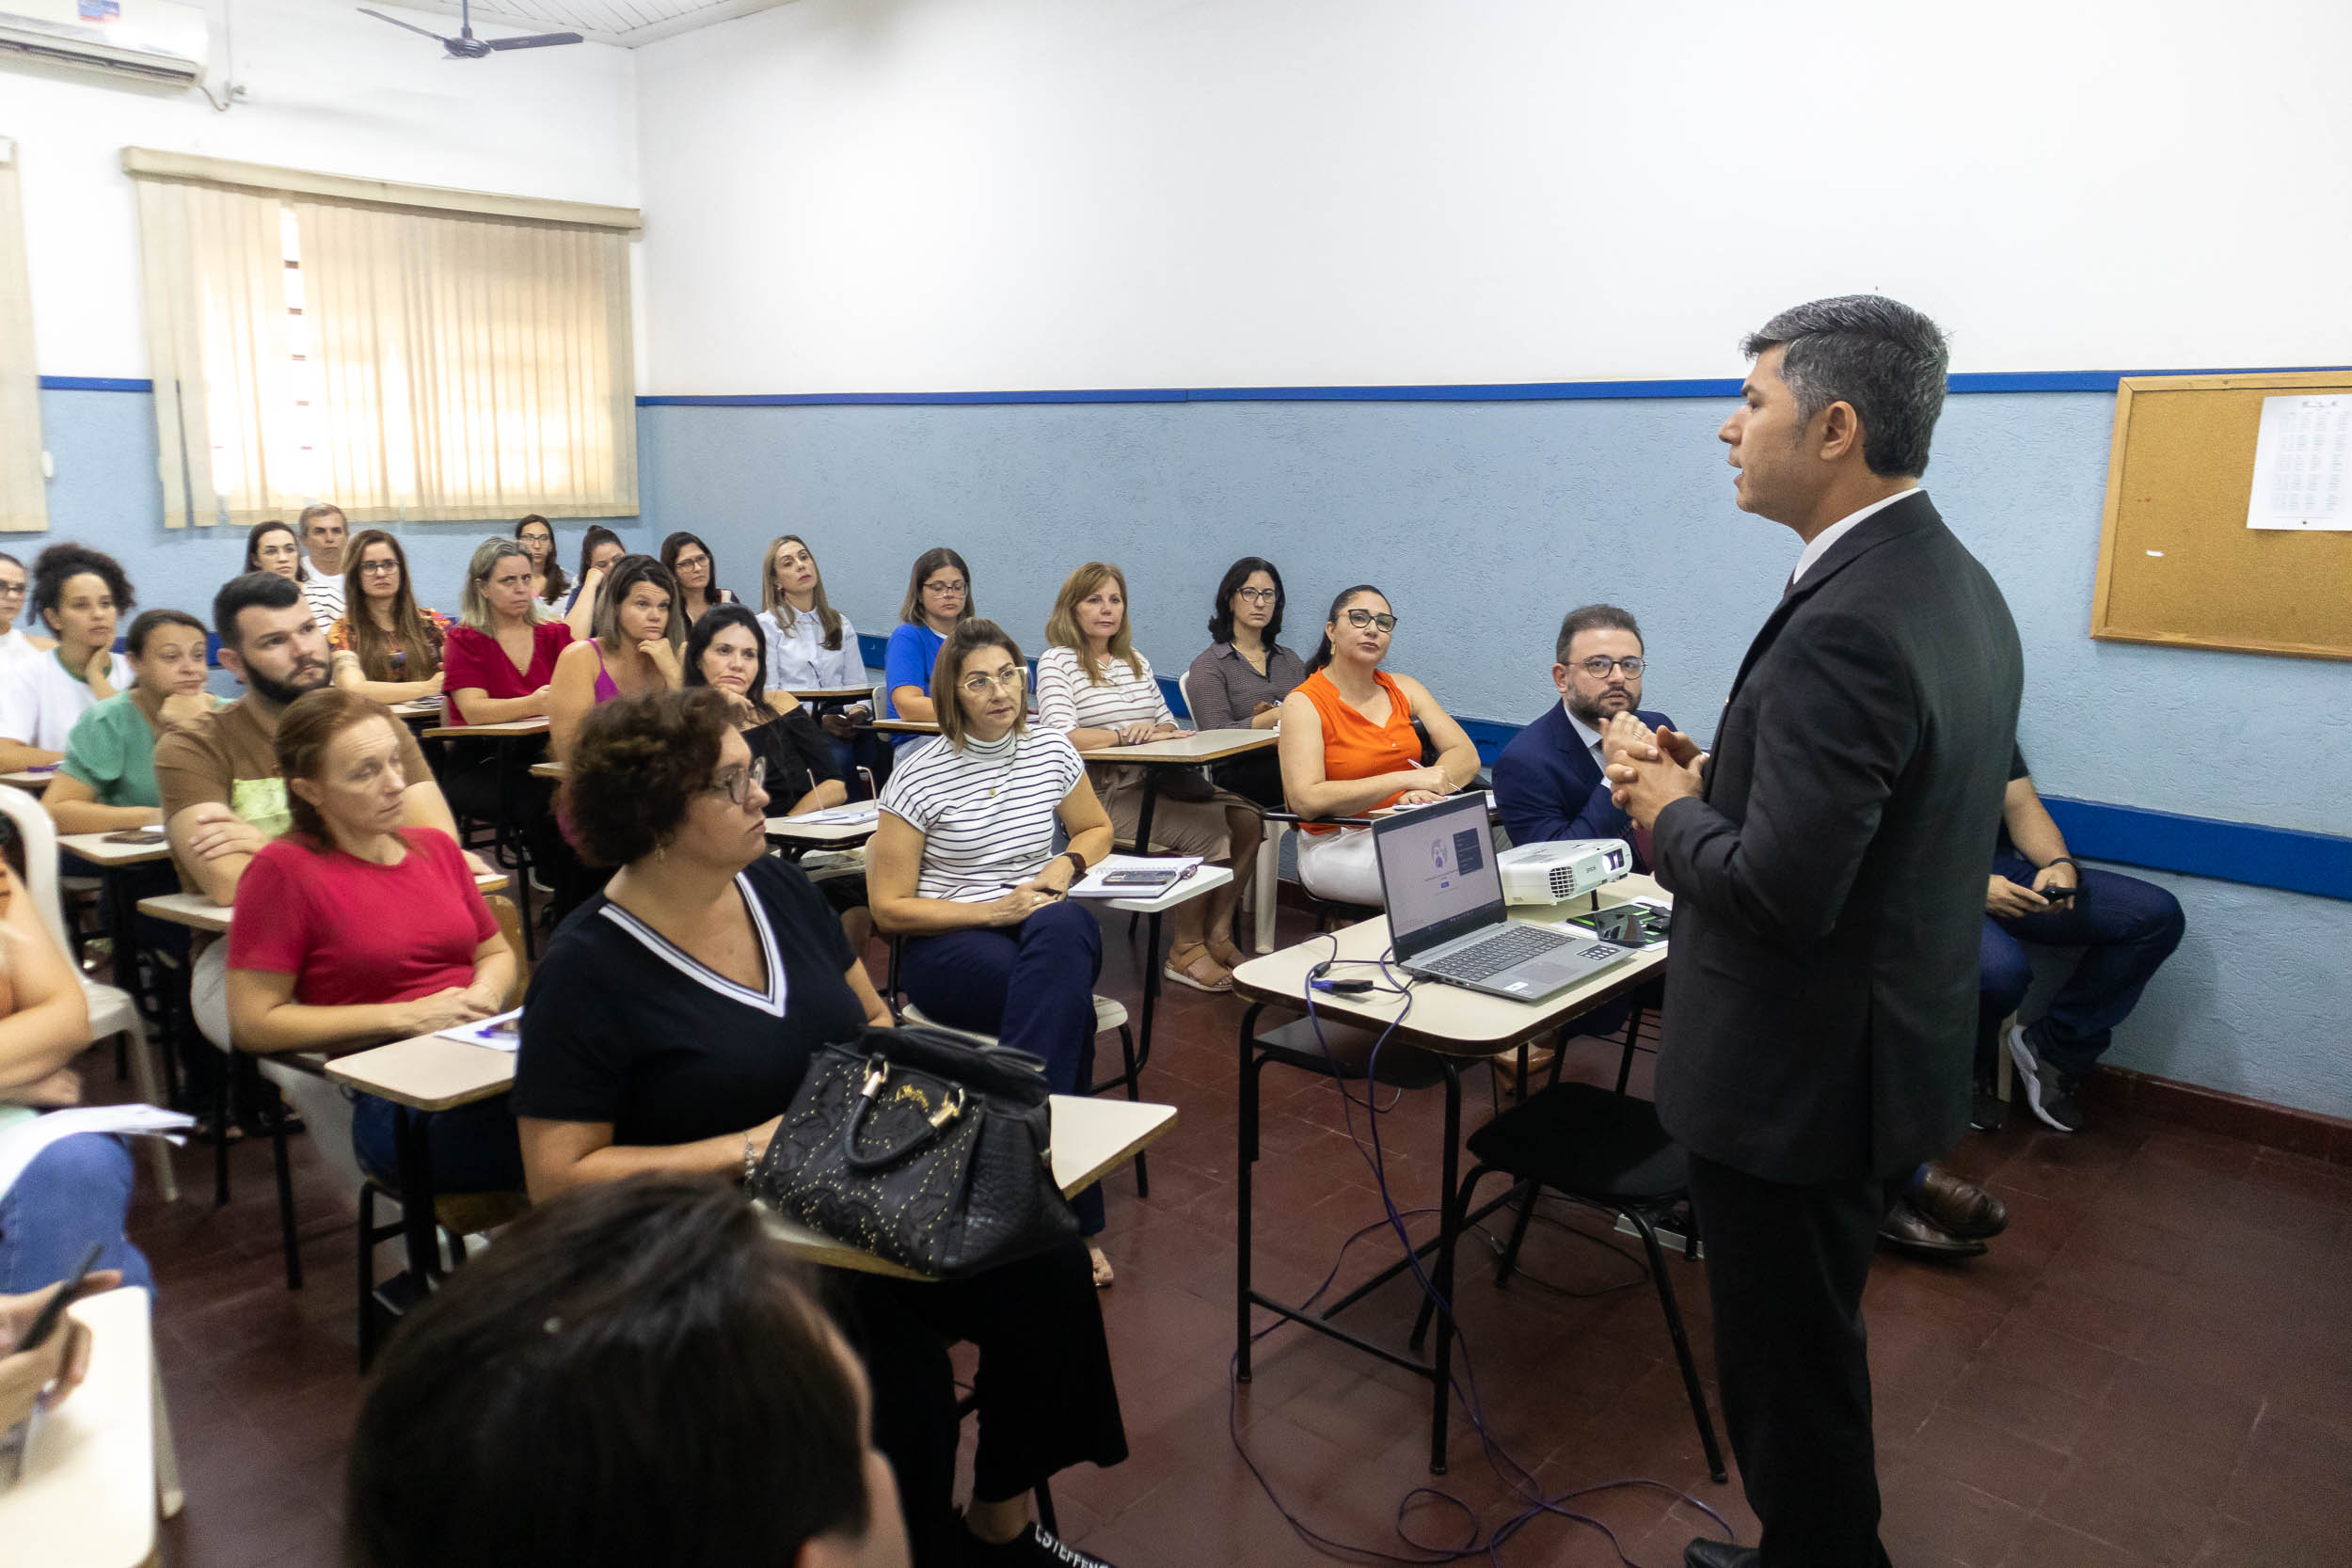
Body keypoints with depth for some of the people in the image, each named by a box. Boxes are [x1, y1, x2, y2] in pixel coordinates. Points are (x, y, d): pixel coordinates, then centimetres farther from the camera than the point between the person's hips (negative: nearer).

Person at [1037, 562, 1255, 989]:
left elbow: (1167, 724, 23)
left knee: (1246, 818, -14)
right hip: (1103, 794, -7)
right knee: (1209, 828, -26)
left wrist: (1158, 732, -1)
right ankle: (1186, 950, -9)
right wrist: (1126, 734, -15)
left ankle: (1217, 932, 0)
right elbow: (1060, 737, -15)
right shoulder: (1057, 662, -1)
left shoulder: (1136, 661, 22)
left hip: (1152, 782, 7)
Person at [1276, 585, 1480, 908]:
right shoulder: (1304, 704, -6)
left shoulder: (1404, 689, 12)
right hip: (1337, 845, -5)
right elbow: (1306, 800, -20)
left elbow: (1467, 756, 5)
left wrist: (1424, 790, -18)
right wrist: (1404, 779, -24)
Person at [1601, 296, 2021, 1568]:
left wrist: (1669, 811, -12)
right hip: (1879, 1053, 10)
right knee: (1813, 1358, 27)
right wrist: (1717, 781, 2)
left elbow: (1780, 892, -30)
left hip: (1797, 1080, -10)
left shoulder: (1844, 626, -27)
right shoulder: (1952, 583, 5)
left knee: (1790, 1379, 10)